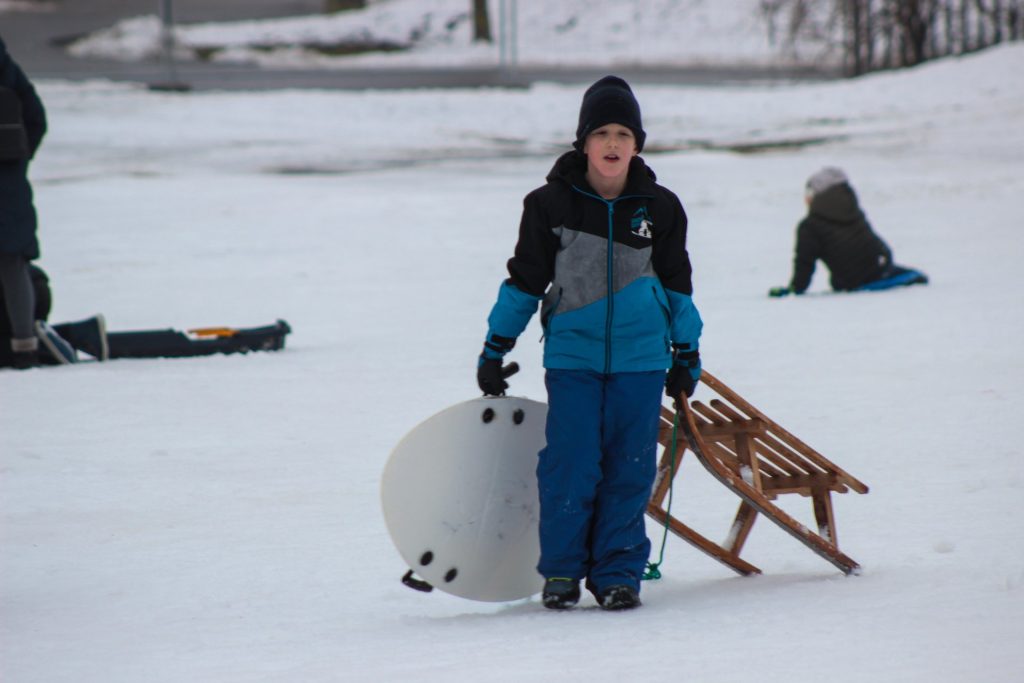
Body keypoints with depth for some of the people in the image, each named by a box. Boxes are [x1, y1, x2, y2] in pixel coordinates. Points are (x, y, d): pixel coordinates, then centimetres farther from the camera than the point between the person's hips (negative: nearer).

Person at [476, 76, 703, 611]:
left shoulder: (660, 208, 2)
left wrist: (687, 355, 17)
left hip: (640, 357, 1)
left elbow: (677, 283, 14)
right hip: (572, 354, -1)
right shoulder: (551, 204, -3)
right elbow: (525, 279, 7)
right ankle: (561, 570, 7)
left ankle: (618, 572, 10)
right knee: (569, 465, -5)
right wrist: (495, 349, 9)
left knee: (629, 467, 1)